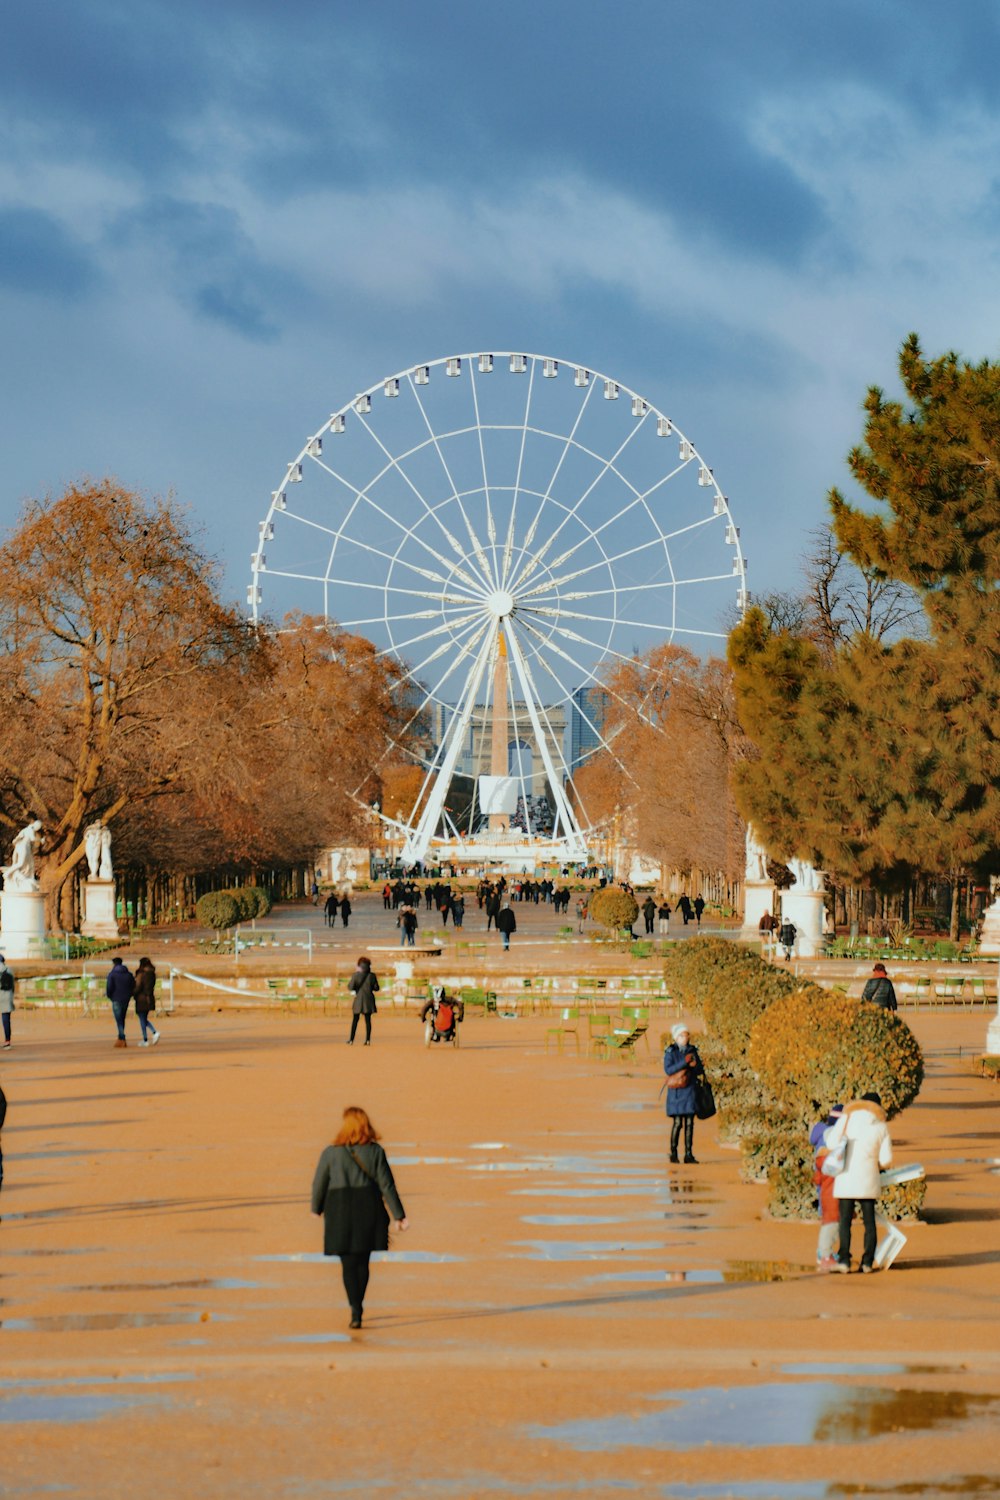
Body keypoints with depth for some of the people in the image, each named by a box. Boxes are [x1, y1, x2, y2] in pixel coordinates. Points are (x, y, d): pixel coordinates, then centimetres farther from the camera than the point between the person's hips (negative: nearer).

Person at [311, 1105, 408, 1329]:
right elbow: (386, 1185, -3)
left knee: (348, 1264, 0)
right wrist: (398, 1215, 1)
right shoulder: (375, 1151, -3)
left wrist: (317, 1208, 19)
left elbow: (319, 1184, 0)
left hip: (340, 1212, -2)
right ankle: (357, 1306, 25)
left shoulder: (331, 1153, -6)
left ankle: (356, 1311, -14)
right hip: (369, 1210, 2)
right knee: (363, 1262, 16)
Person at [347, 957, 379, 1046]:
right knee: (368, 1020, 6)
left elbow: (350, 987, -13)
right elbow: (376, 987, 4)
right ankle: (368, 1040, 3)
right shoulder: (371, 976, -3)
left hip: (359, 999, -2)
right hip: (368, 999, 2)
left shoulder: (356, 975, -10)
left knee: (355, 1020, 7)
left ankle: (351, 1040, 6)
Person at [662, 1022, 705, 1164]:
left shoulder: (692, 1050, 9)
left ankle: (688, 1154, 2)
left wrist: (694, 1065, -11)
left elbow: (700, 1070, 11)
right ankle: (673, 1154, 3)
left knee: (689, 1123, 0)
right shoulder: (671, 1052, -2)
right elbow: (668, 1069, -13)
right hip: (676, 1092, -4)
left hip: (690, 1090, 4)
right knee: (677, 1123, -7)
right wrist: (684, 1063, -21)